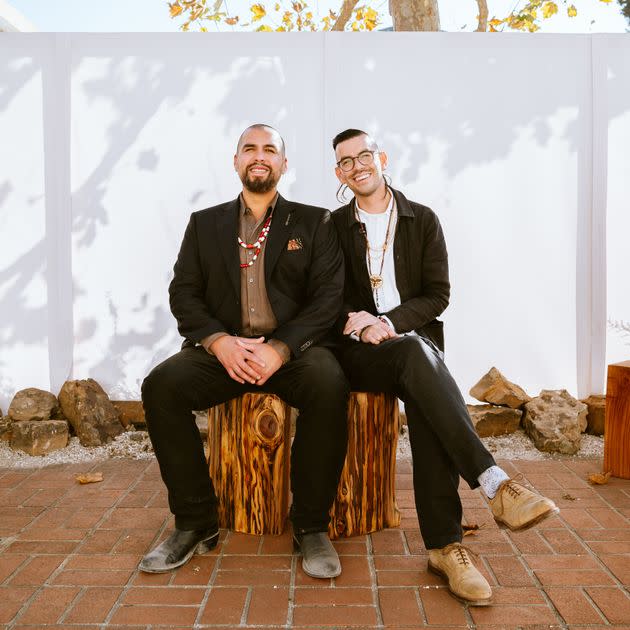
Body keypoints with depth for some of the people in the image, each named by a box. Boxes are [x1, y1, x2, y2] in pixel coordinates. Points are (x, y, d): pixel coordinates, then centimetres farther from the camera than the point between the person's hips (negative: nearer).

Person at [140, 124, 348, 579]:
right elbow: (183, 293, 7)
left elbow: (328, 297, -1)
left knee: (329, 385, -33)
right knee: (161, 386, -25)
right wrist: (219, 341, -13)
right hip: (222, 349, 2)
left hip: (292, 349, -1)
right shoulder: (205, 223, 16)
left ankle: (311, 526, -14)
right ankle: (196, 523, -8)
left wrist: (280, 348, -17)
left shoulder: (314, 222, 11)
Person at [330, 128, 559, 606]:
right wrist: (360, 323, -15)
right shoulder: (334, 227, 9)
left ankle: (444, 545, -29)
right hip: (359, 350, -1)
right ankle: (495, 483, -40)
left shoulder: (423, 220, 10)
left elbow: (438, 295, 4)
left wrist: (388, 322, -13)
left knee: (424, 401, -33)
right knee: (415, 353, -36)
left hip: (414, 337, 1)